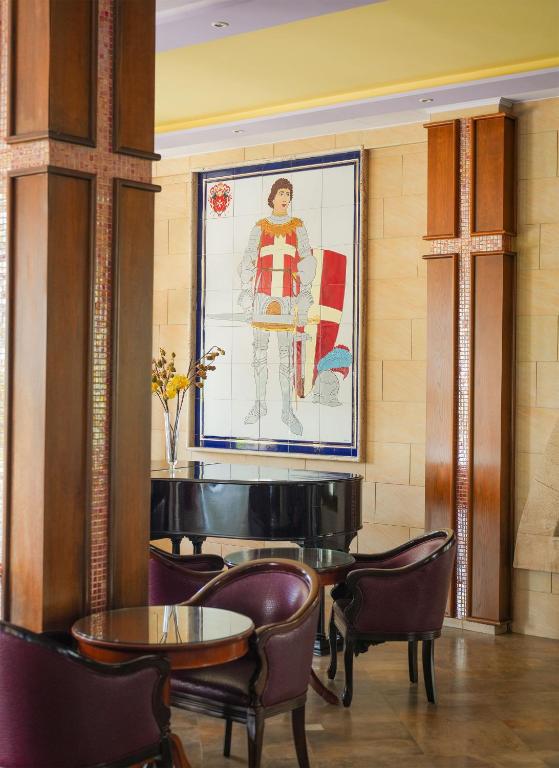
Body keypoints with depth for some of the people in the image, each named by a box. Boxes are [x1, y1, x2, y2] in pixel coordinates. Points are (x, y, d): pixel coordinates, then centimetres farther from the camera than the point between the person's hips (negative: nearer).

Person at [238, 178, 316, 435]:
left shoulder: (297, 226, 12)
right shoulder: (260, 227, 12)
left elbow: (306, 262, 7)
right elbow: (248, 262, 9)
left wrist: (305, 295, -2)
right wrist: (246, 294, 1)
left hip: (288, 293, -1)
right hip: (263, 292, 1)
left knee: (287, 350, -4)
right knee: (259, 347, 0)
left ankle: (287, 409, 0)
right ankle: (260, 404, 9)